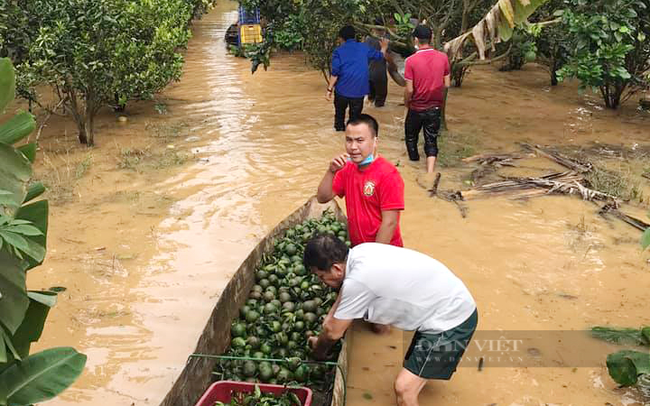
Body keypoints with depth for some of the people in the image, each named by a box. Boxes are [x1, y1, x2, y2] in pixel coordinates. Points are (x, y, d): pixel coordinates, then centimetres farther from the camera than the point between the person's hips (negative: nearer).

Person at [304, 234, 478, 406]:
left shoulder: (358, 280, -27)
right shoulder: (359, 253, -4)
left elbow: (334, 332, -10)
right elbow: (344, 293, 18)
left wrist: (318, 350, 9)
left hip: (452, 321, -9)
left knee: (403, 387, -11)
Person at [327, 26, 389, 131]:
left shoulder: (339, 51, -5)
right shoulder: (364, 48, 3)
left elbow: (335, 72, -11)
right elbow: (380, 55, 17)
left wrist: (330, 89, -7)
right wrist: (384, 47, 38)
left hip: (342, 89, -1)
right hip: (359, 90, 1)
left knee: (340, 112, 20)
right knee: (355, 115, 8)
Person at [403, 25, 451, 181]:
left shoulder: (411, 60, -16)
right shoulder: (443, 57, -6)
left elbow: (409, 89, -15)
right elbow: (447, 84, -1)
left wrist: (406, 102, 3)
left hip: (416, 108, -2)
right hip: (435, 107, 3)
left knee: (411, 138, 18)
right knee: (431, 141, 9)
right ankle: (430, 173, -3)